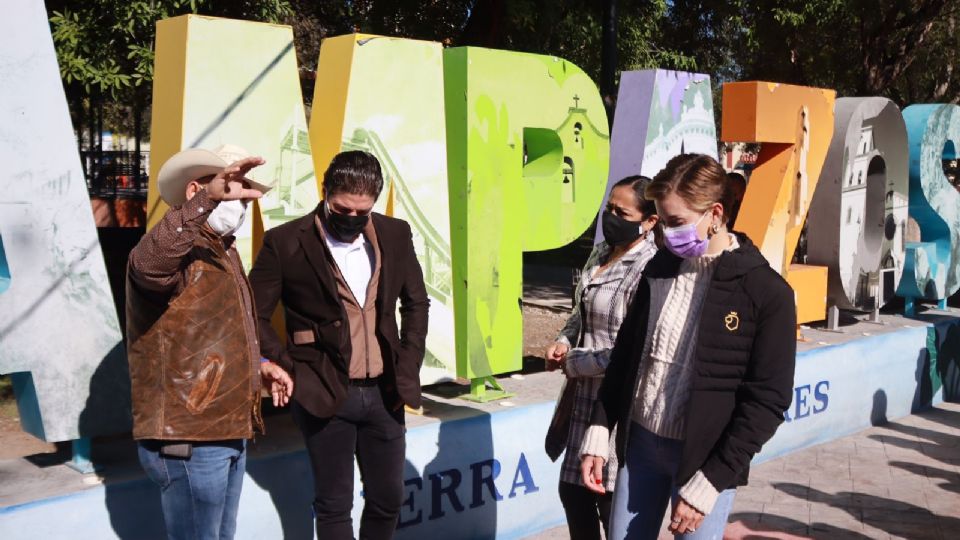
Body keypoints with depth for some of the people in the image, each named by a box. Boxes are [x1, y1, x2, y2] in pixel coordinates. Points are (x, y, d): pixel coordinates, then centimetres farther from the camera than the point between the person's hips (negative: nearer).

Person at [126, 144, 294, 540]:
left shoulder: (223, 253, 16)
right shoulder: (178, 251, -14)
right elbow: (149, 263, -42)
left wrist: (257, 365, 12)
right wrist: (209, 197, -52)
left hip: (227, 430, 9)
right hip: (187, 436, -9)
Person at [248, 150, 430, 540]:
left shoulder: (395, 235, 2)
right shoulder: (286, 242, -9)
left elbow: (416, 303, 12)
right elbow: (254, 317, -3)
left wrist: (408, 367, 4)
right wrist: (291, 368, -9)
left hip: (383, 393, 4)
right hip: (325, 395, -3)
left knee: (388, 499, 14)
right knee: (334, 505, 8)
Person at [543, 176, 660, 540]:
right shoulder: (601, 253, 6)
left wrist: (573, 363, -14)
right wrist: (563, 342, 0)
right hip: (583, 400, 9)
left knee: (612, 504, 7)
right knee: (573, 491, 20)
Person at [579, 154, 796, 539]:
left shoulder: (767, 293, -12)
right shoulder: (660, 267, 3)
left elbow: (767, 401, -13)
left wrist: (709, 482, -15)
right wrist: (599, 432, 5)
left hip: (704, 456, -4)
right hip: (639, 442, 5)